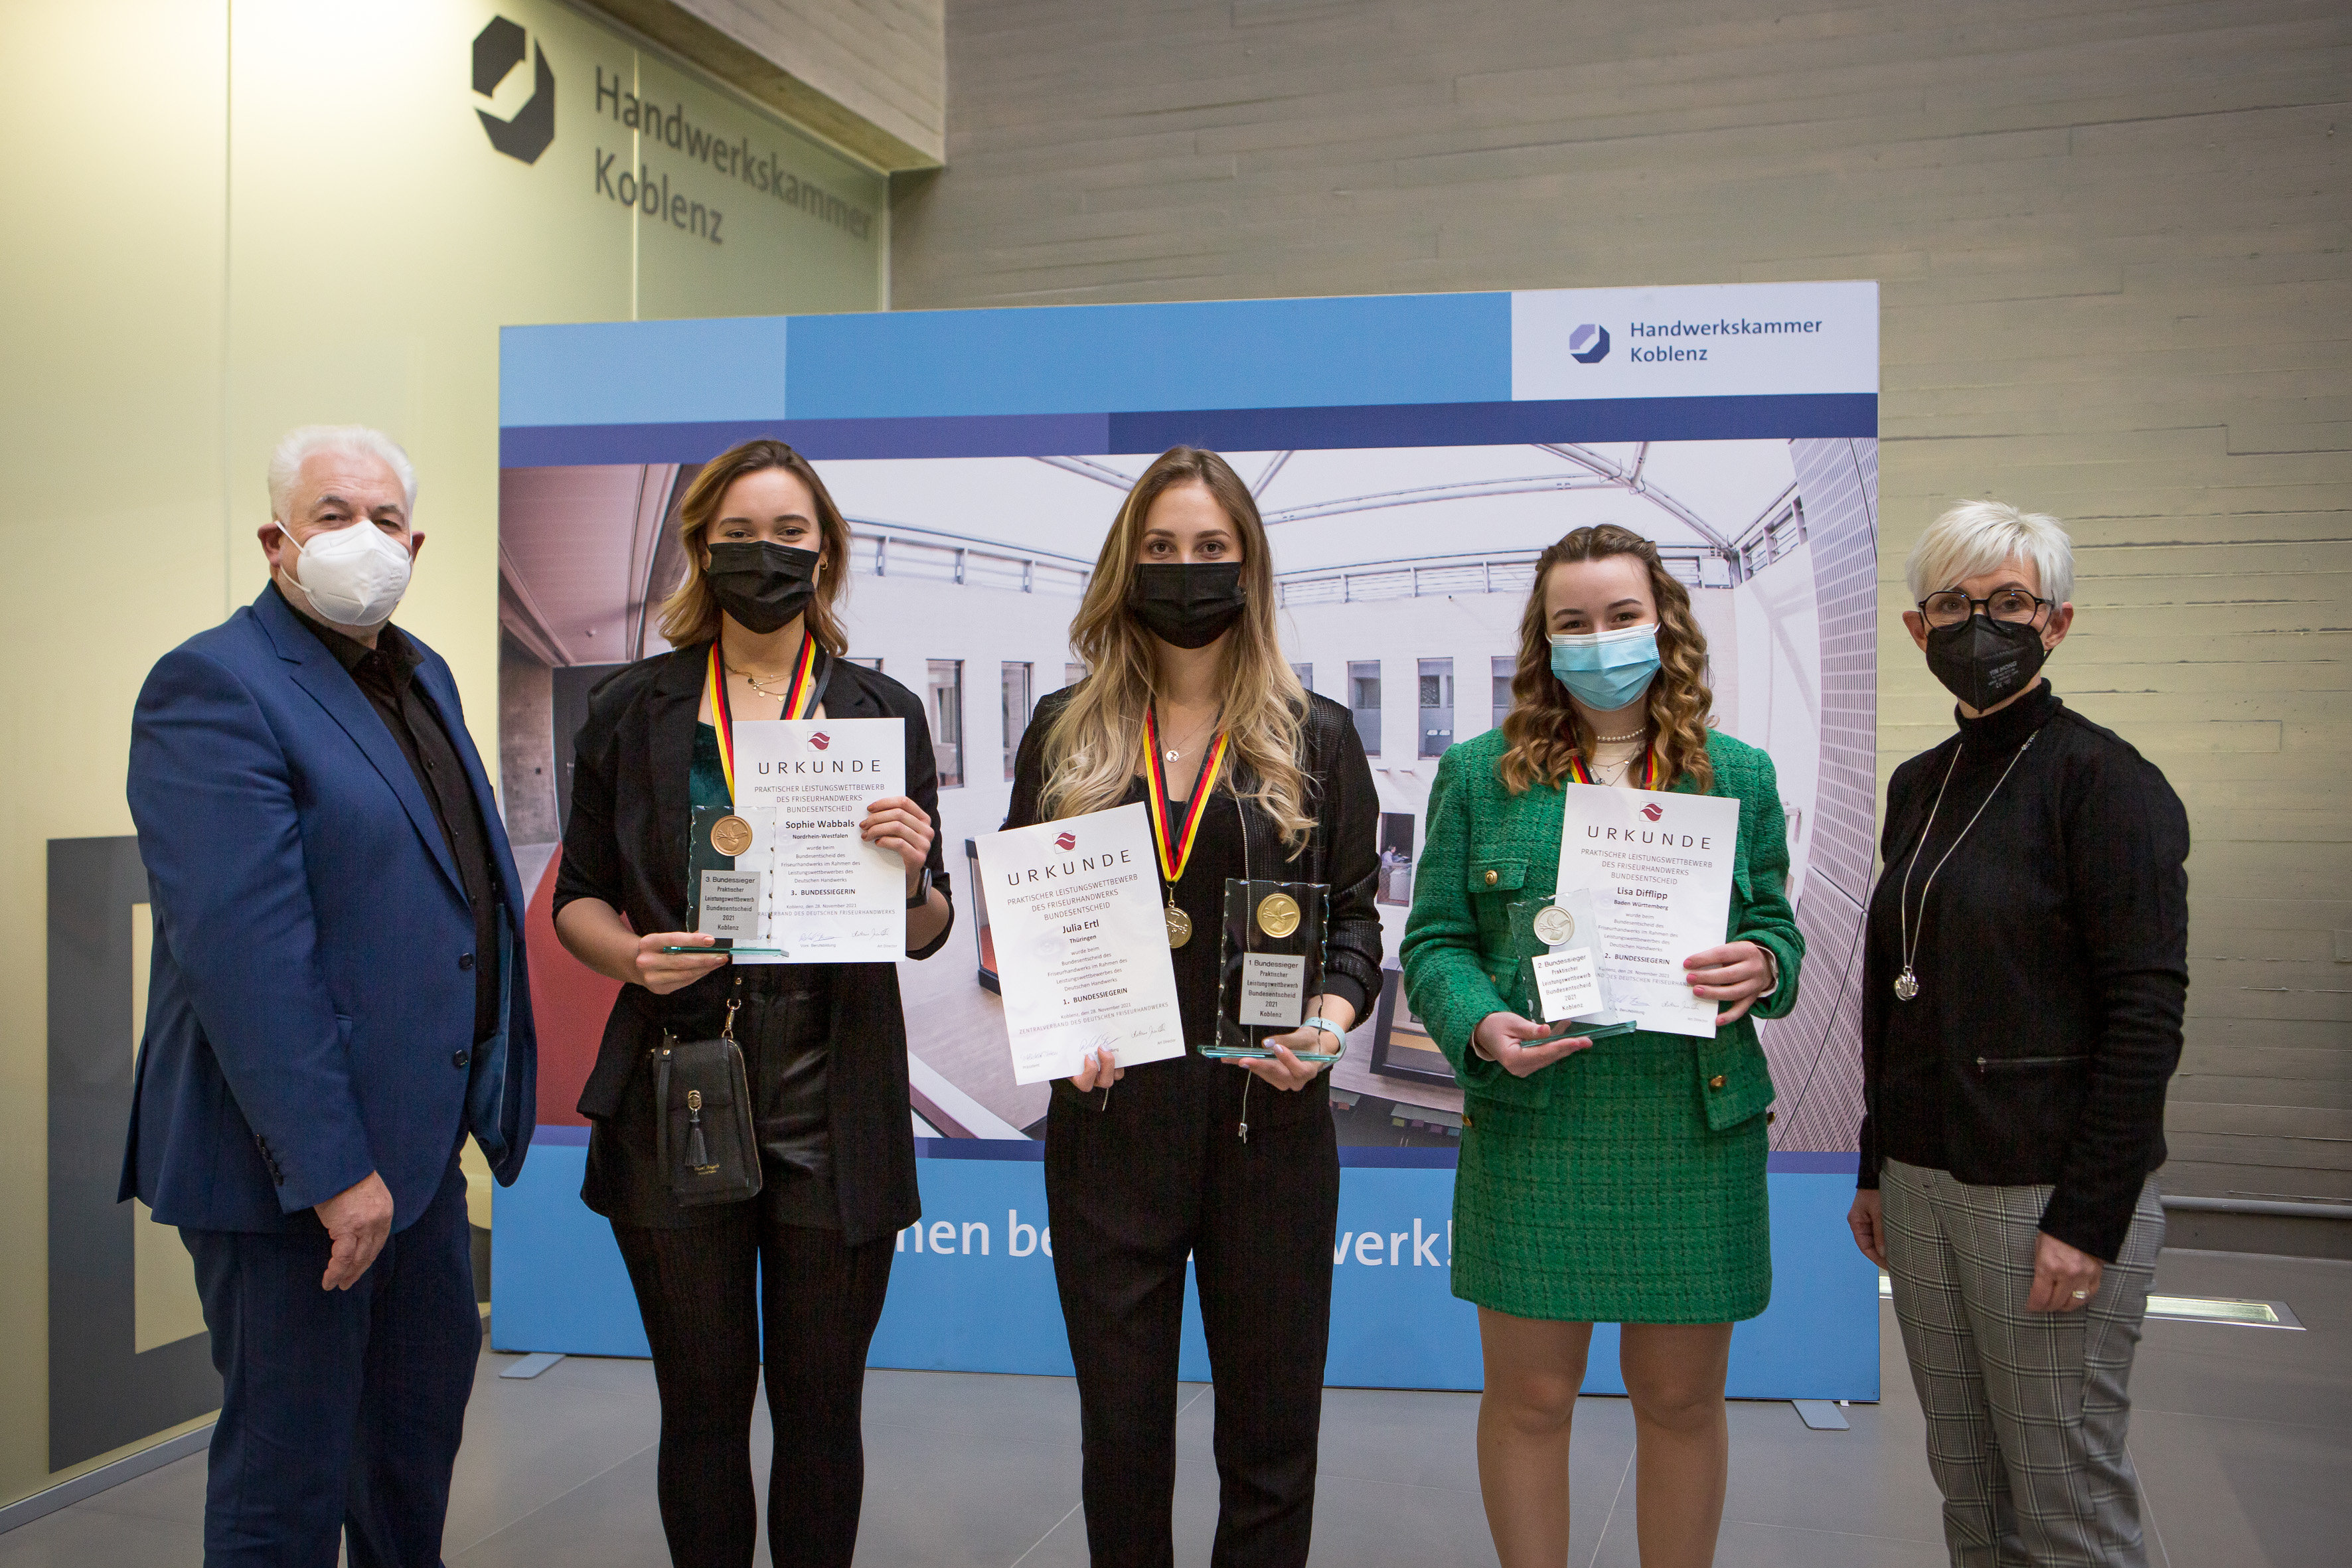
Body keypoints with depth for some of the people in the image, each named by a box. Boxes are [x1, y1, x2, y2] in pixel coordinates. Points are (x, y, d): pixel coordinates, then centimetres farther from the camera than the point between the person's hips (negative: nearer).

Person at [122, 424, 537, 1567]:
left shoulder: (422, 674, 11)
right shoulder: (212, 687, -16)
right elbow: (242, 948, -24)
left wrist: (494, 1083, 13)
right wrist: (331, 1170, -26)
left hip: (417, 1129, 9)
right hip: (296, 1156, -9)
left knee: (428, 1393, 24)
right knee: (289, 1468, 7)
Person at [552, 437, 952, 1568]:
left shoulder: (884, 713, 6)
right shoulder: (631, 710, 6)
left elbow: (925, 934, 6)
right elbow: (577, 896, 9)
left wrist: (911, 879, -16)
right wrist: (632, 955, -12)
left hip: (834, 1108, 0)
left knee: (821, 1402, 9)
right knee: (702, 1399, 10)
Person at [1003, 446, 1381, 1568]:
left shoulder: (1316, 738, 5)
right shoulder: (1064, 731, 7)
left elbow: (1354, 919, 6)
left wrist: (1328, 1023, -12)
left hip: (1269, 1125, 0)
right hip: (1109, 1120, 1)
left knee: (1270, 1428, 9)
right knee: (1120, 1425, 12)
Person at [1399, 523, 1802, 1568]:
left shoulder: (1738, 775, 10)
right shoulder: (1478, 774, 6)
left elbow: (1778, 932, 12)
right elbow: (1433, 942, 4)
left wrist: (1760, 970, -12)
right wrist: (1482, 1026, -16)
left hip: (1696, 1127, 1)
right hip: (1534, 1127, -1)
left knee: (1683, 1399, 12)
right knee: (1528, 1398, 7)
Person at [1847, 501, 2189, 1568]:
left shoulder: (2103, 779, -10)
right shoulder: (1920, 786, 11)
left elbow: (2148, 1013, -15)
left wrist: (2091, 1219, -18)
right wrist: (1876, 1169, 15)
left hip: (2049, 1190, -6)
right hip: (1923, 1184, 7)